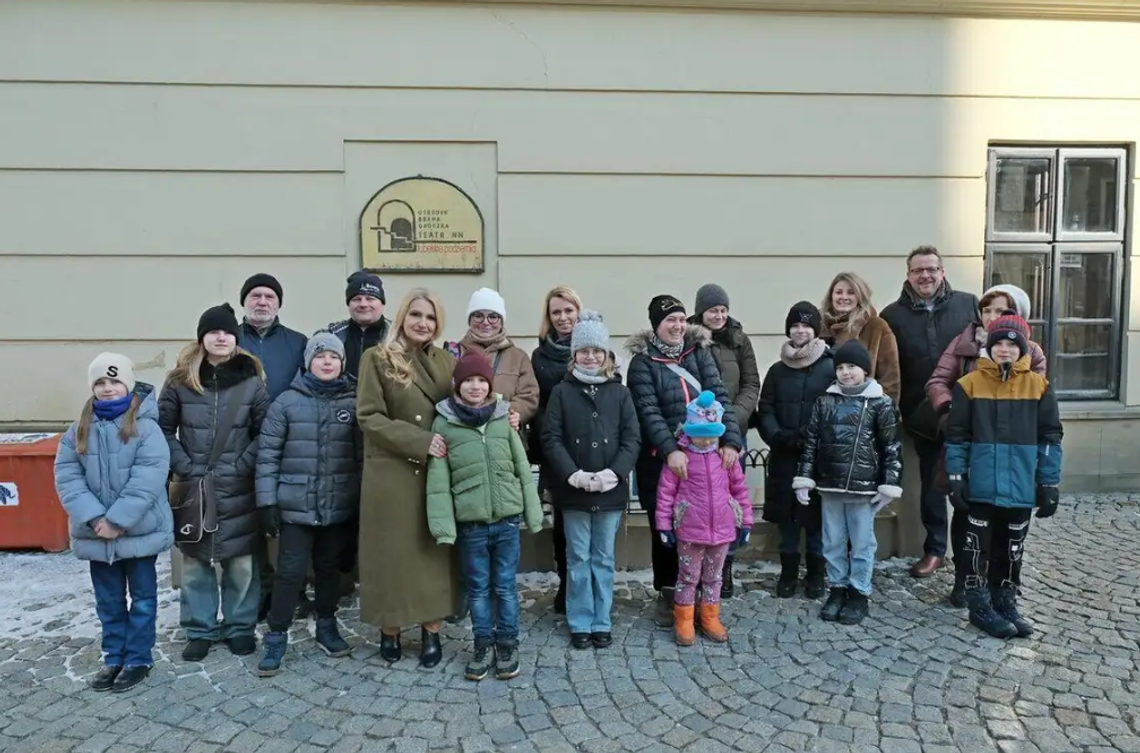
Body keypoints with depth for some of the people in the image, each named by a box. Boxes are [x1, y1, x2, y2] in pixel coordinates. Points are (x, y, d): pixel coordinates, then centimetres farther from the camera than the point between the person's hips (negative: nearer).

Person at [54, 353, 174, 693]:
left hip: (140, 530, -4)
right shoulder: (78, 431, 3)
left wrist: (116, 520, -23)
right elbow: (66, 477, -4)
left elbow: (147, 480, -19)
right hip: (97, 534, 4)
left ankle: (138, 659, 21)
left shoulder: (146, 428, -11)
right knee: (109, 600, 16)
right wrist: (94, 518, -17)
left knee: (142, 597, 9)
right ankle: (114, 658, 29)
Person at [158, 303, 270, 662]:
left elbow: (265, 432, 0)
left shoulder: (251, 381, -1)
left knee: (241, 562, 5)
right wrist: (184, 467, -6)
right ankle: (199, 630, 25)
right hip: (192, 487, 1)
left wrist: (242, 466, -10)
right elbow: (163, 428, 3)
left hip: (238, 490, -1)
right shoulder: (180, 379, 1)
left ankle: (240, 627, 22)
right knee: (194, 562, 9)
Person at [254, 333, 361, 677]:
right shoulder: (287, 402, -3)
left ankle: (326, 626, 32)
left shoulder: (354, 402, 1)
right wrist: (266, 501, -5)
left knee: (329, 567, 15)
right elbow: (267, 454, -2)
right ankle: (276, 637, 16)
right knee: (290, 571, 1)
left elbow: (363, 453, 2)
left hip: (340, 506, 2)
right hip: (296, 505, -2)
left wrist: (364, 500, 1)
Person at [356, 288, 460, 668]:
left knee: (434, 550, 7)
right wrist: (420, 441, -18)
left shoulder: (447, 362, 10)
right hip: (391, 474, -3)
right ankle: (390, 630, 20)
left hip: (437, 473, 3)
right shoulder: (377, 359, -2)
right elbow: (369, 417, -10)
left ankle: (431, 632, 19)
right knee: (393, 551, 5)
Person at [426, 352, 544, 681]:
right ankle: (483, 645, 27)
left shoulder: (504, 417, 1)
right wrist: (443, 525, -9)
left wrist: (533, 513, 4)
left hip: (507, 519, 1)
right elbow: (438, 479, -4)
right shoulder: (443, 423, -3)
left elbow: (522, 469, 5)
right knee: (478, 588, 12)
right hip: (470, 523, -1)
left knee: (506, 586, 11)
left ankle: (507, 644, 26)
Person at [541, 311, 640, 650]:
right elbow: (551, 438, -5)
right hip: (573, 490, -1)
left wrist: (615, 472, -15)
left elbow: (632, 438, -1)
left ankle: (602, 622, 22)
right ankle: (580, 623, 19)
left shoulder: (620, 392, 3)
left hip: (611, 491, 1)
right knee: (578, 558, 8)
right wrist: (573, 474, -17)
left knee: (604, 558, 10)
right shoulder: (561, 392, 0)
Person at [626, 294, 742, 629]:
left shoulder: (699, 352, 6)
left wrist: (730, 440, -15)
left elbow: (719, 397, -2)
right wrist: (671, 450, -25)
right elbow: (649, 411, -13)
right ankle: (667, 595, 24)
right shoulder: (642, 362, -3)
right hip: (661, 460, -2)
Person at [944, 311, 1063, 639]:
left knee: (1012, 549, 15)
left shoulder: (1038, 386, 1)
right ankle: (980, 606, 19)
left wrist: (1049, 483, 1)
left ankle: (1006, 603, 29)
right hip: (981, 487, -2)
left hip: (1021, 487, 2)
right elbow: (956, 436, -2)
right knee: (979, 547, 6)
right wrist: (956, 477, -6)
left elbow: (1050, 438, 3)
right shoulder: (970, 384, -4)